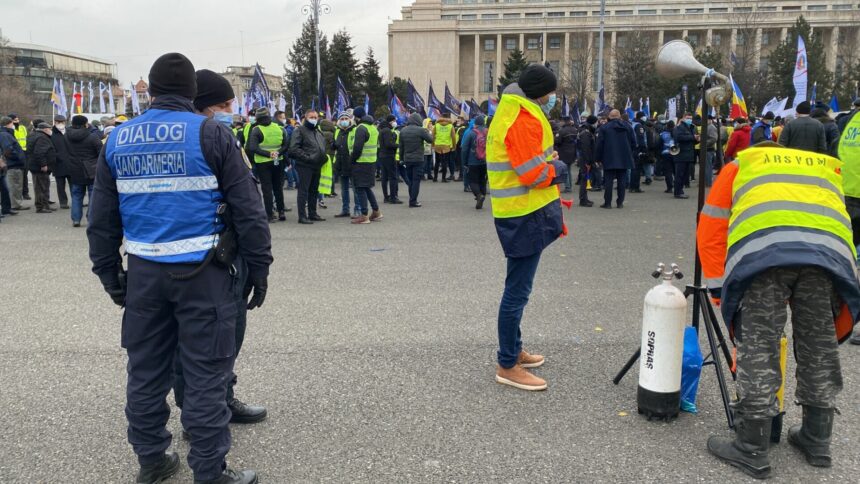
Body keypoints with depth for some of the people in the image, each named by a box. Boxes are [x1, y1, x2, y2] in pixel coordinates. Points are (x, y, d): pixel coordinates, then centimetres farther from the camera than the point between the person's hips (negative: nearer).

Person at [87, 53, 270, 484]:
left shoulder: (118, 140, 9)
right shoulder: (209, 133, -5)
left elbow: (102, 218, 11)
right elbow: (248, 208, -8)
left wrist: (110, 275, 19)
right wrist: (259, 269, -1)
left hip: (144, 273, 5)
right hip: (201, 272, -4)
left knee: (146, 369, 16)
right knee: (206, 373, 2)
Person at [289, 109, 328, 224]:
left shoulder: (318, 132, 19)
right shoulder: (299, 130, -6)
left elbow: (323, 146, 29)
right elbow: (294, 148, -15)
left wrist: (323, 157, 10)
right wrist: (307, 157, -20)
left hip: (317, 166, 8)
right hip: (305, 166, -8)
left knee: (314, 191, 14)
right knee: (303, 191, -5)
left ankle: (312, 214, 23)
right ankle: (302, 216, -3)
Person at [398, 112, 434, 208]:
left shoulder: (403, 131, 4)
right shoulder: (421, 130, -12)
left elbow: (401, 146, 7)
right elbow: (430, 140, -5)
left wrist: (402, 158, 15)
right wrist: (429, 133, 14)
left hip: (407, 159, 5)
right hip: (418, 159, -5)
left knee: (410, 180, 15)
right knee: (416, 180, -1)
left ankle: (412, 200, 18)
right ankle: (413, 201, -4)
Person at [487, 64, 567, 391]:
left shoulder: (509, 111, 16)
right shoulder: (524, 118, -17)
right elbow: (534, 173, -21)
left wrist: (548, 162, 5)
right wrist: (556, 169, -3)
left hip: (517, 213, 11)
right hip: (526, 215, -11)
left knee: (517, 288, 18)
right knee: (518, 290, -5)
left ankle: (513, 350, 31)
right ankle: (507, 366, 3)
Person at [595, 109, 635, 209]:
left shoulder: (604, 128, -4)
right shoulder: (628, 127, 6)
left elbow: (599, 144, -5)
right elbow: (633, 142, 9)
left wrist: (598, 158, 2)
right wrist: (632, 155, 18)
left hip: (609, 159, -3)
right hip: (624, 159, 3)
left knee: (608, 181, 1)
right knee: (622, 181, 7)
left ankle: (607, 203, 1)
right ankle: (620, 202, 9)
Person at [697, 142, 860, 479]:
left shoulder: (741, 163, 34)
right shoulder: (826, 167, 42)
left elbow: (711, 230, 23)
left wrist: (720, 292, 25)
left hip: (764, 244, -3)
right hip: (830, 246, 3)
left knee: (758, 347, 3)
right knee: (820, 346, 17)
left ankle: (751, 450, 11)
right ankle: (817, 441, 32)